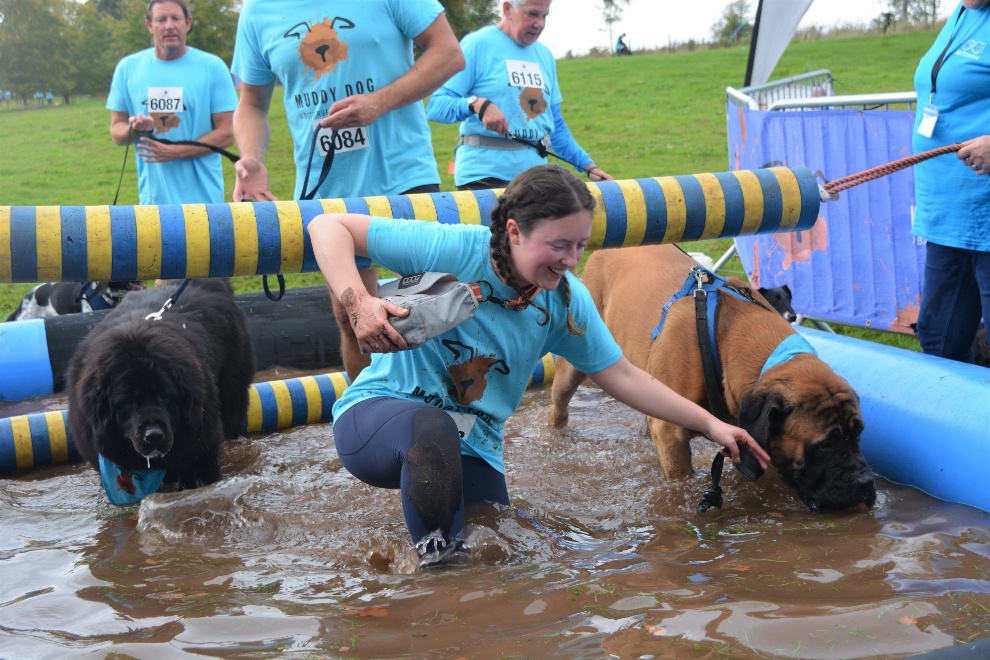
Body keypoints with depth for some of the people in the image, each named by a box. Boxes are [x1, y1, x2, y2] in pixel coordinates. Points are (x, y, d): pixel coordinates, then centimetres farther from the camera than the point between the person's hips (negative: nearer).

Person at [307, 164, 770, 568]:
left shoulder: (567, 301, -4)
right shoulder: (450, 250, -21)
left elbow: (621, 377, 5)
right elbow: (328, 227, -18)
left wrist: (710, 425, 1)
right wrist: (359, 304, -34)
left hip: (471, 451, 5)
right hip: (376, 417, -5)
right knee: (432, 428, -39)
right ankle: (435, 559, -16)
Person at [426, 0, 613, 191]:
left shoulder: (545, 55, 15)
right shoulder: (477, 44, -5)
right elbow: (436, 105, -12)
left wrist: (588, 165, 13)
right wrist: (477, 104, -29)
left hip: (535, 175, 6)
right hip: (485, 175, -6)